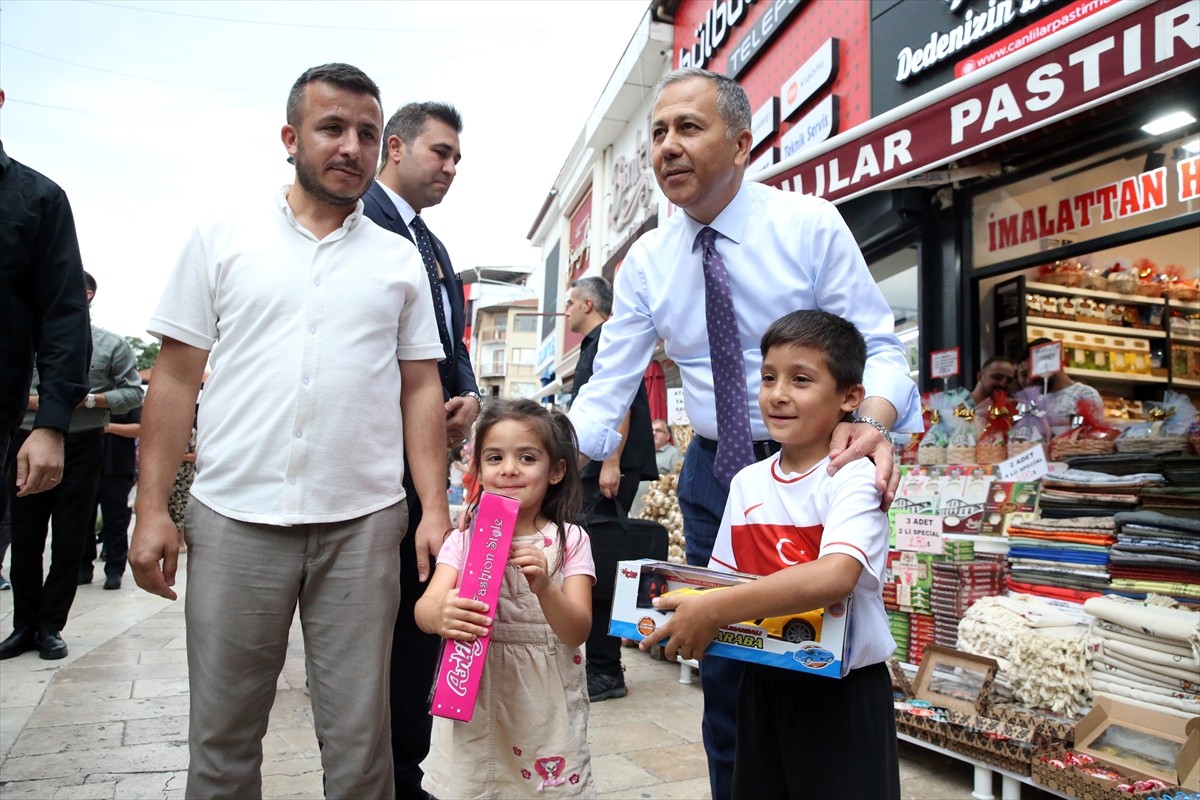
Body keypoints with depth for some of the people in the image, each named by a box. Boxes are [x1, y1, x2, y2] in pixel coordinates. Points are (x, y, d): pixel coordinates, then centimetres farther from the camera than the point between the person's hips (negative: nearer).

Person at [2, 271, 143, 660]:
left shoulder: (111, 345, 4)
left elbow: (134, 393, 2)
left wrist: (90, 399, -12)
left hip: (80, 450, -2)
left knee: (68, 544, 4)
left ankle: (50, 627, 15)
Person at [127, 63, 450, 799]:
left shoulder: (401, 260, 9)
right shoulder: (222, 240, 7)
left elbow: (421, 390, 7)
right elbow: (177, 379, 6)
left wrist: (435, 509, -1)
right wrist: (152, 508, 0)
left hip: (364, 521, 1)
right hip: (235, 516, 0)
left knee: (360, 737, 7)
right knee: (223, 736, 11)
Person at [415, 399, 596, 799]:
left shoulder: (569, 541, -4)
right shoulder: (464, 539, 1)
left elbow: (578, 631, -11)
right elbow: (424, 607, -13)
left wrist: (544, 588, -31)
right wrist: (440, 615, -37)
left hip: (545, 706, -1)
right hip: (473, 702, 1)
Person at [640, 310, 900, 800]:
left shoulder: (853, 478, -16)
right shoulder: (746, 483, 2)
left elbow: (834, 577, -32)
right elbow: (723, 579, 8)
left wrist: (712, 611, -32)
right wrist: (686, 621, -12)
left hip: (843, 691, -5)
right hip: (764, 683, 6)